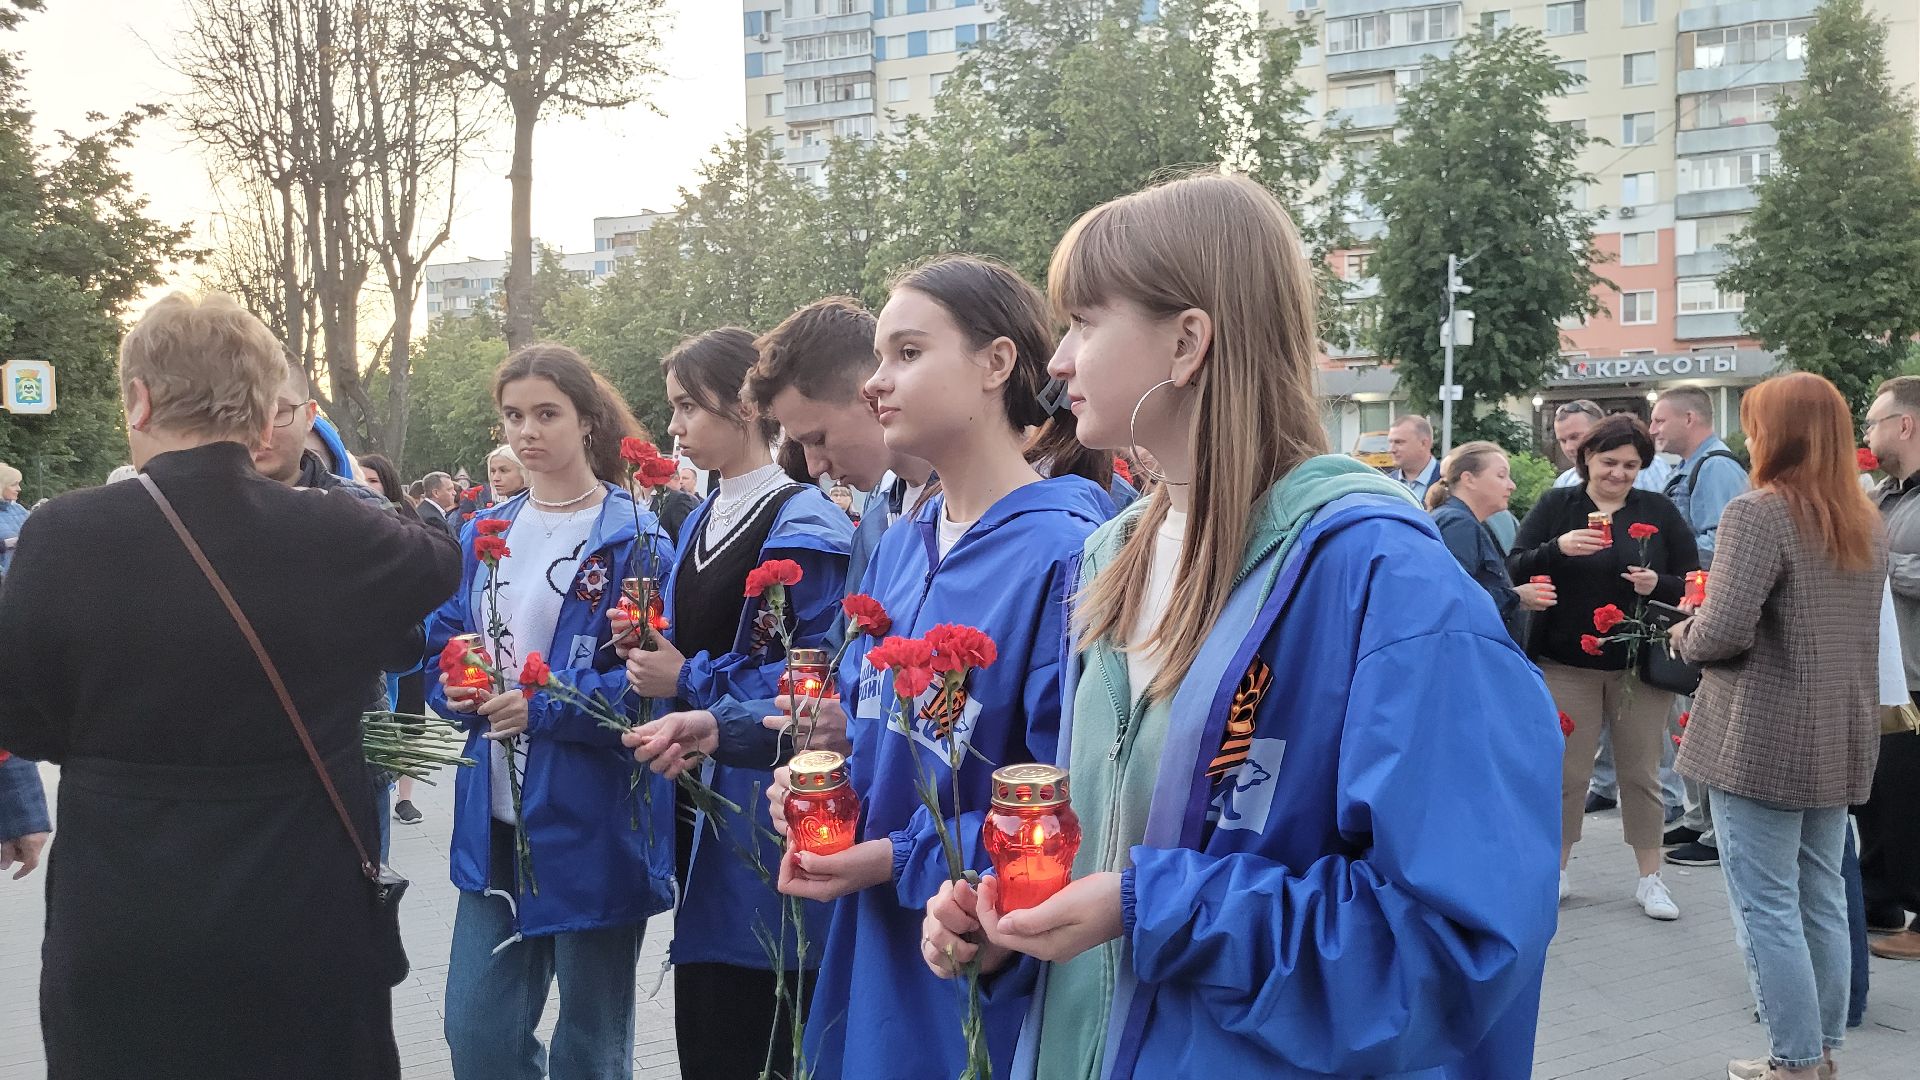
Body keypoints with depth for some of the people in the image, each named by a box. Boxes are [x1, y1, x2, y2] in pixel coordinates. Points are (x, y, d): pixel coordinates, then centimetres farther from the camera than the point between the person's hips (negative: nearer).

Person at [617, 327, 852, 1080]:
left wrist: (689, 682, -17)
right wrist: (650, 652, -1)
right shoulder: (700, 523, 13)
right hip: (701, 809, 8)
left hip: (765, 821, -8)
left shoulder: (802, 525, -14)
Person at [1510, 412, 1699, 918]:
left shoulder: (1660, 511, 4)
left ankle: (1650, 878, 18)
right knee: (1566, 772, 5)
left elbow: (1694, 585, 4)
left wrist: (1659, 585, -17)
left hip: (1639, 663, 1)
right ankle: (1554, 870, 20)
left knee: (1641, 773, 7)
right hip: (1567, 663, -1)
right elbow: (1515, 569, -6)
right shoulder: (1556, 505, 1)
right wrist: (1559, 548, -23)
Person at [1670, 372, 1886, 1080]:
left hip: (1763, 737, -8)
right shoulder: (1866, 522, 10)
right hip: (1841, 736, 8)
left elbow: (1723, 632, -23)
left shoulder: (1758, 512, -15)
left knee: (1766, 904, 1)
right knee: (1821, 897, 17)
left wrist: (1682, 637, -2)